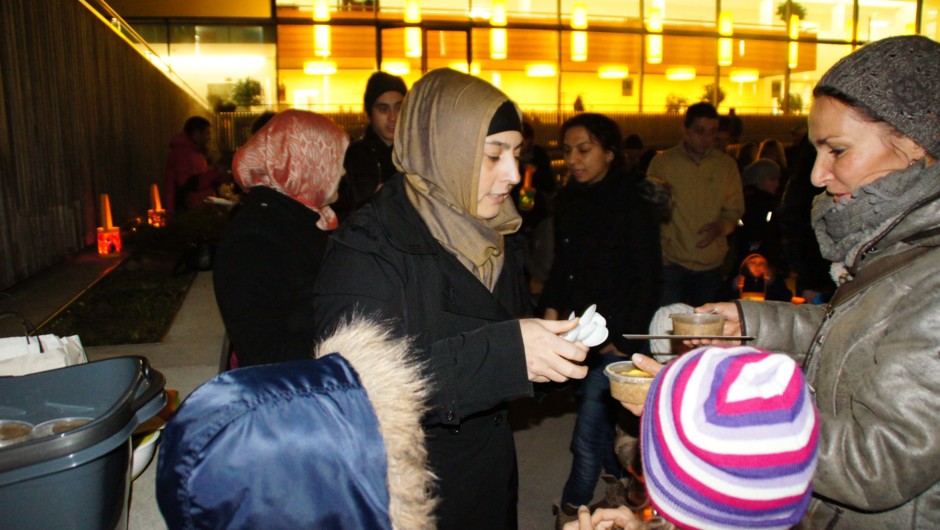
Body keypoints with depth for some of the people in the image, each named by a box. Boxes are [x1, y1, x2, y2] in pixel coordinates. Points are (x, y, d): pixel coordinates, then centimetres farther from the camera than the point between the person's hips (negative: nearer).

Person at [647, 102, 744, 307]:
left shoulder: (727, 164, 8)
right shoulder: (662, 162, 1)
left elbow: (735, 208, 14)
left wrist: (720, 226, -9)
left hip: (711, 265, 3)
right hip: (672, 261, -2)